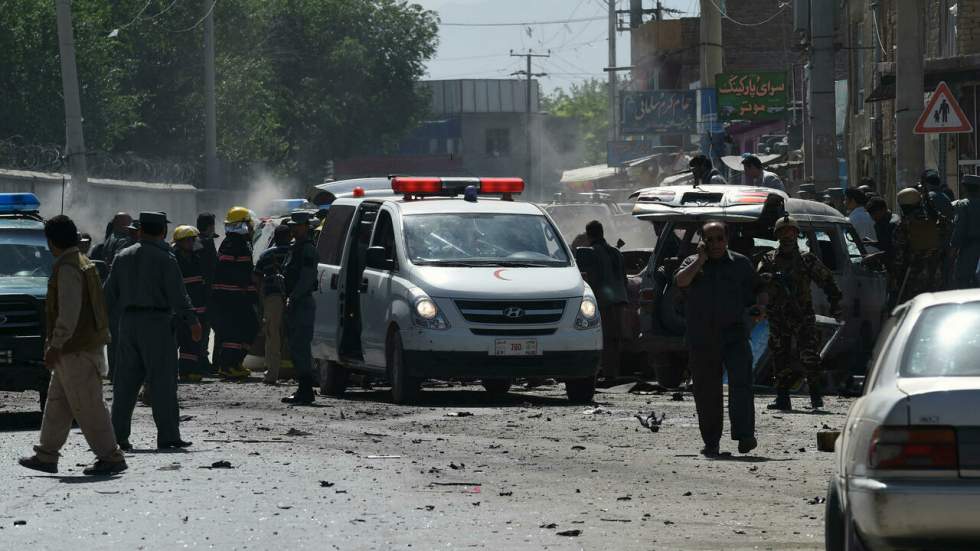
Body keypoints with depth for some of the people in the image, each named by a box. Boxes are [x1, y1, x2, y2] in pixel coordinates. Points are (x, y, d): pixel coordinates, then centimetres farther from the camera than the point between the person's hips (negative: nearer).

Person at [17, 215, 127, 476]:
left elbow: (69, 311, -24)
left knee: (87, 406, -7)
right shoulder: (82, 263, 14)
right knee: (57, 404, 16)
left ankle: (110, 457, -5)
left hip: (76, 349, -11)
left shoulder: (67, 268, -17)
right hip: (87, 344, 11)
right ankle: (46, 456, 22)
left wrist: (56, 344, -21)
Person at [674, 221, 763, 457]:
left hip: (734, 335, -1)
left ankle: (744, 436, -24)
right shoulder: (692, 263, 10)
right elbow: (681, 281, -11)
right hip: (701, 338, 1)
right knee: (706, 392, 5)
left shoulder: (741, 264, 12)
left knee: (740, 383, -18)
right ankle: (711, 443, 15)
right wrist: (702, 259, -8)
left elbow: (757, 293, 19)